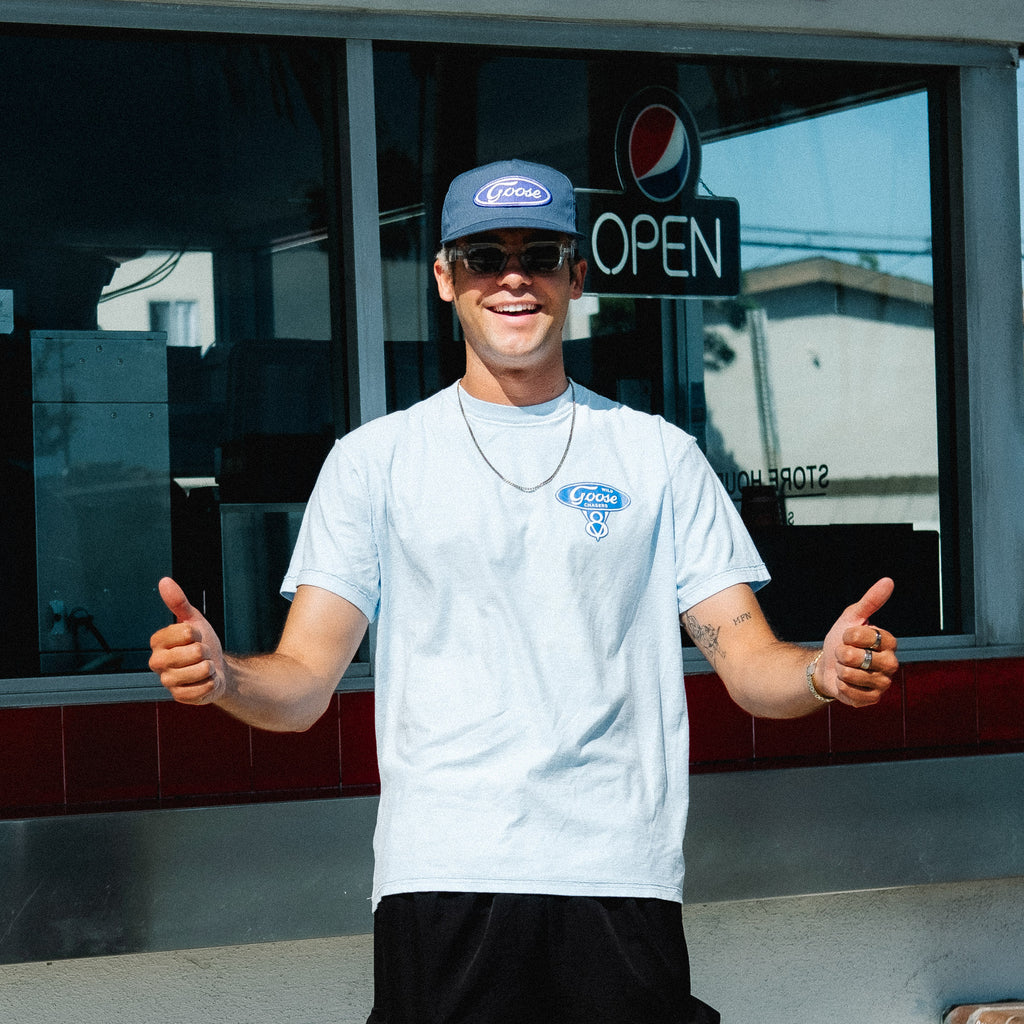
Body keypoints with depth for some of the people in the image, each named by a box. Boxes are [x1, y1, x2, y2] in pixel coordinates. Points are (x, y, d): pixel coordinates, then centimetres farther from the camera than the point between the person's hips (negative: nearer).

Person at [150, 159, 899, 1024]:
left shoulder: (659, 455, 11)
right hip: (439, 879, 0)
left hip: (623, 878, 1)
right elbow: (304, 682, 4)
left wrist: (822, 672, -17)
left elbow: (750, 667, 6)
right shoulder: (374, 459, 9)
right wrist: (222, 676, -19)